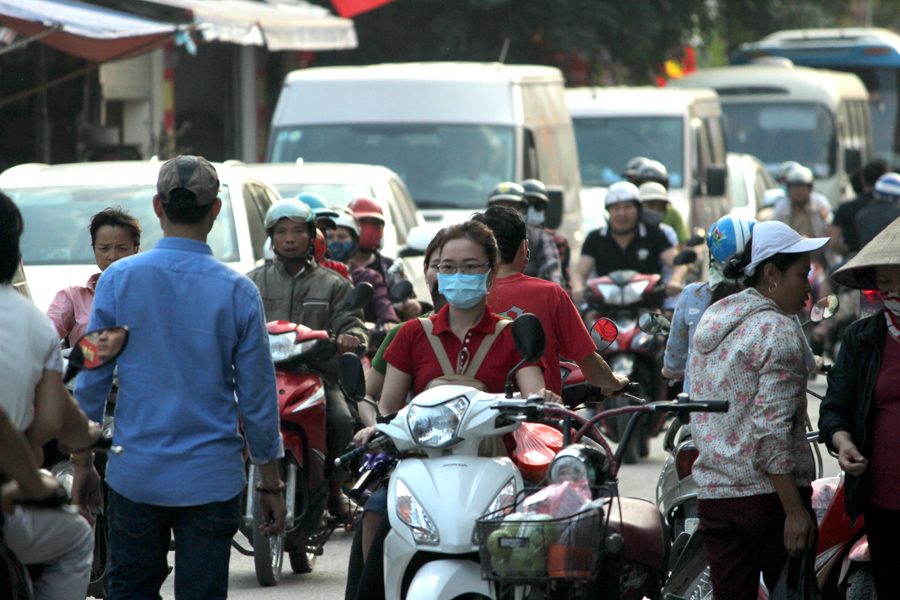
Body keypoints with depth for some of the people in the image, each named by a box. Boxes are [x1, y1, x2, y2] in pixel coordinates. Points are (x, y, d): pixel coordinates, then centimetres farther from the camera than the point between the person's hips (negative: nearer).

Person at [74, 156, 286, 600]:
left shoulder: (119, 280, -4)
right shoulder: (237, 291, -6)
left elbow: (91, 383, 0)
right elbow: (257, 399, -2)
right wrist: (271, 485, 7)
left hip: (135, 474, 1)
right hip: (212, 477, -1)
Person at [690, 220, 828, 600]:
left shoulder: (710, 322, 13)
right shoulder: (778, 331, -12)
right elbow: (772, 428, -19)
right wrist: (795, 510, -19)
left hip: (712, 494, 7)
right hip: (767, 494, -7)